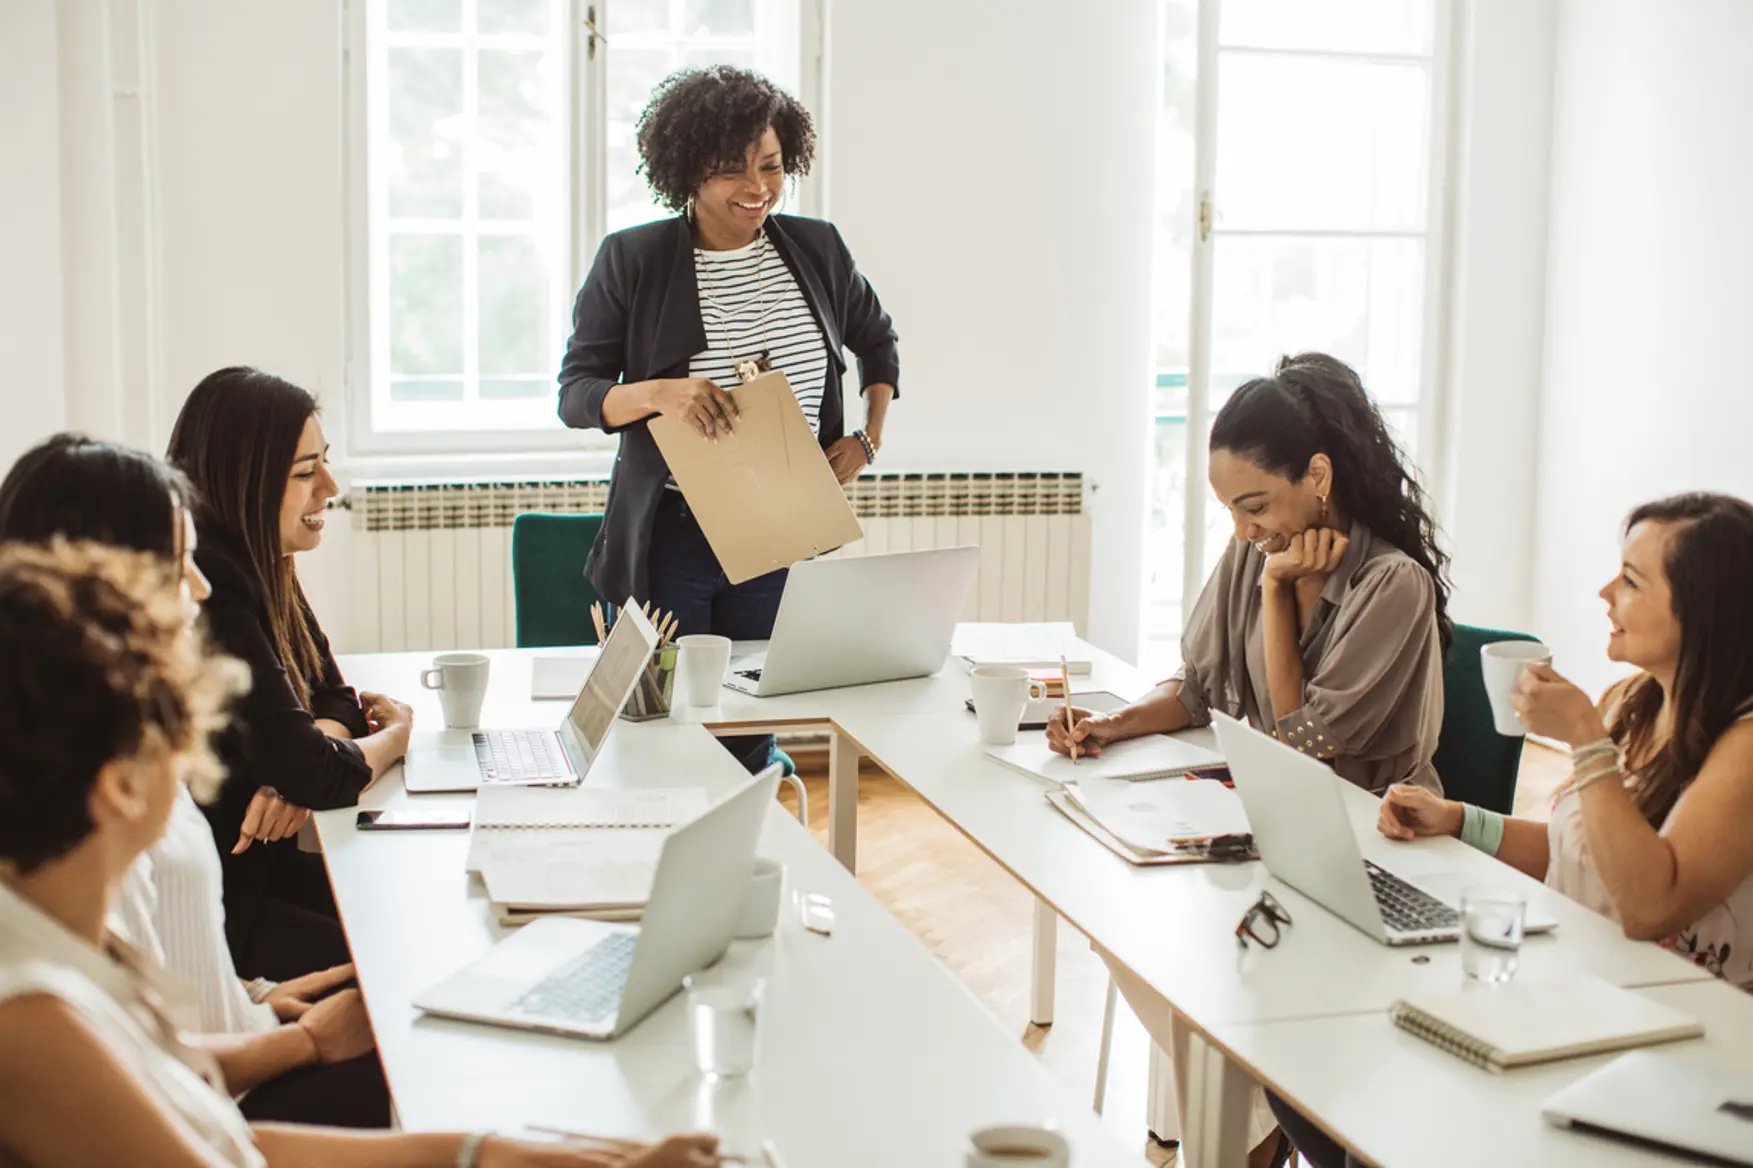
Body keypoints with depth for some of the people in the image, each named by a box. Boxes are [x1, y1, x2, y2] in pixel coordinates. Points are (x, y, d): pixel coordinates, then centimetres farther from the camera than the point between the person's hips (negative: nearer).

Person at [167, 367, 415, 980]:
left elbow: (334, 698, 9)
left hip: (250, 862, 9)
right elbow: (317, 773, -26)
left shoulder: (260, 568, 4)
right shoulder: (212, 598, -25)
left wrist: (292, 773, -13)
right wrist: (398, 733, -5)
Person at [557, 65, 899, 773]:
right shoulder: (632, 261, -5)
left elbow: (878, 343, 22)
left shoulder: (817, 249, 5)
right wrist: (658, 394, -23)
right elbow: (574, 394, -4)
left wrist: (868, 439, 7)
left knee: (753, 745, 8)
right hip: (671, 539, -2)